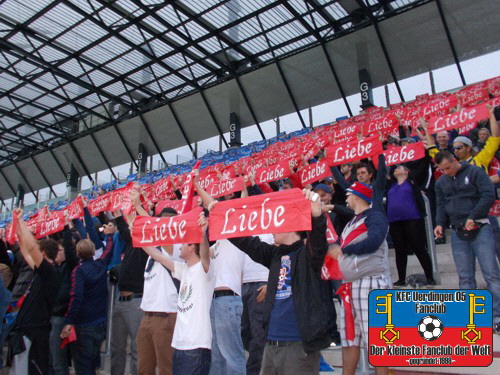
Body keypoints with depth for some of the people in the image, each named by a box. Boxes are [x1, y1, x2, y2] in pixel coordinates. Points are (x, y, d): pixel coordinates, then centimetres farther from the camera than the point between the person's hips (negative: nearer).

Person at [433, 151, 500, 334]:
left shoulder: (474, 172, -2)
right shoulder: (441, 182, 13)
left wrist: (473, 217, -17)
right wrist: (440, 223, -3)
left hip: (479, 228, -4)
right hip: (457, 233, 4)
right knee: (465, 277, 5)